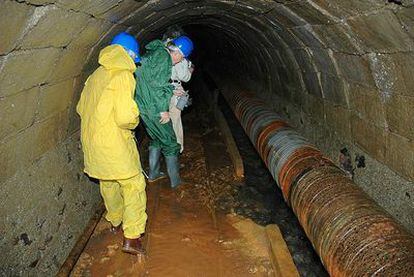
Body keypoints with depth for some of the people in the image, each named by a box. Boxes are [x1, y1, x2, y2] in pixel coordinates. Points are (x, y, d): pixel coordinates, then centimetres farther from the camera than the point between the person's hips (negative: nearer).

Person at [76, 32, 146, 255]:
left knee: (107, 183, 23)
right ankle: (131, 237, 3)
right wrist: (134, 121, -4)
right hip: (114, 144, -8)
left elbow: (81, 107, 17)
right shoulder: (123, 76, -16)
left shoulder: (96, 75, 9)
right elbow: (125, 116, -25)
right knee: (134, 185, 4)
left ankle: (115, 221, 43)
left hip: (91, 142, 8)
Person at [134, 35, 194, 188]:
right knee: (170, 143, 5)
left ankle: (153, 174, 34)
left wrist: (171, 90, 17)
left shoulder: (153, 53, 14)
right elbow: (157, 85, -23)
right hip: (154, 109, -9)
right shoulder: (164, 56, -16)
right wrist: (164, 110, -18)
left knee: (156, 139, 24)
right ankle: (175, 180, 15)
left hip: (142, 106, 9)